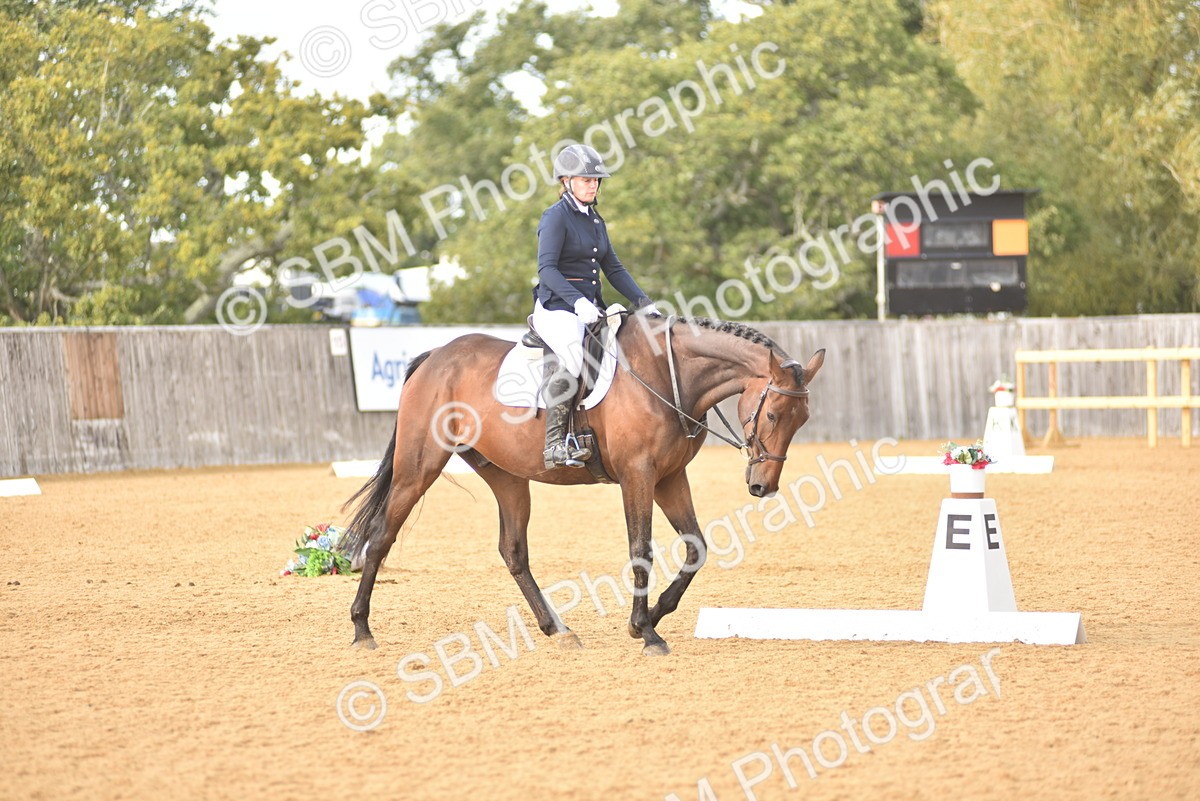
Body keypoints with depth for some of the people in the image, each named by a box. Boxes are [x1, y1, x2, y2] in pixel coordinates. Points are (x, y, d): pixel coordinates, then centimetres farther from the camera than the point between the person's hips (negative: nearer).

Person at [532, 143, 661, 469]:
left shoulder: (595, 221, 19)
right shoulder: (556, 217, -6)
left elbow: (613, 269, 22)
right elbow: (546, 268, -16)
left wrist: (644, 302, 10)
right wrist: (577, 301, -29)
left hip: (591, 309, 9)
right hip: (557, 308, -9)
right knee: (570, 355, -34)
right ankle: (555, 442, -34)